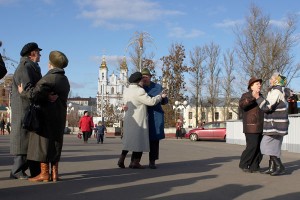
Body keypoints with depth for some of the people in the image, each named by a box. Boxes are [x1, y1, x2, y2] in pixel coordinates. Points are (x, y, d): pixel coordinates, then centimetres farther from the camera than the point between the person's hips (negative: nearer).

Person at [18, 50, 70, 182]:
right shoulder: (65, 80, 13)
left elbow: (35, 94, -23)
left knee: (43, 142, -2)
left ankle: (44, 173, -1)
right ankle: (54, 173, 12)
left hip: (46, 116, -8)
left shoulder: (49, 78, -14)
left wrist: (23, 92, -6)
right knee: (55, 143, 11)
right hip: (59, 116, 8)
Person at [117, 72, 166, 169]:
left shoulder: (126, 91, 9)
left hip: (129, 119, 8)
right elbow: (151, 101, -17)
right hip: (139, 120, -8)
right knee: (140, 141, 0)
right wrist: (160, 96, -1)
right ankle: (135, 163, 0)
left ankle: (121, 159, 4)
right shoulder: (139, 91, -16)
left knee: (129, 140, 14)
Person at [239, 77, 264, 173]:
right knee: (252, 146, -11)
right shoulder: (246, 96, -7)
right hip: (251, 127, -8)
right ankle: (243, 165, 5)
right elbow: (241, 104, -28)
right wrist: (252, 96, -38)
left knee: (260, 147, 3)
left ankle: (254, 166, 11)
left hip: (260, 127, 8)